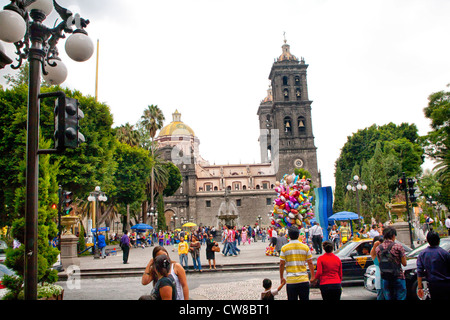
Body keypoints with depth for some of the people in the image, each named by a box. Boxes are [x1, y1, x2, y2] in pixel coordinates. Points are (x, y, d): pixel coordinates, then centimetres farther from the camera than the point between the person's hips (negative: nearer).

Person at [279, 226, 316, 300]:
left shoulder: (284, 248, -3)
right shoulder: (305, 247, 0)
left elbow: (282, 264, -1)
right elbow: (310, 263, 4)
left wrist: (281, 277, 11)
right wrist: (313, 277, 14)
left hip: (290, 280, -1)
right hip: (304, 280, 1)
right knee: (305, 299, 9)